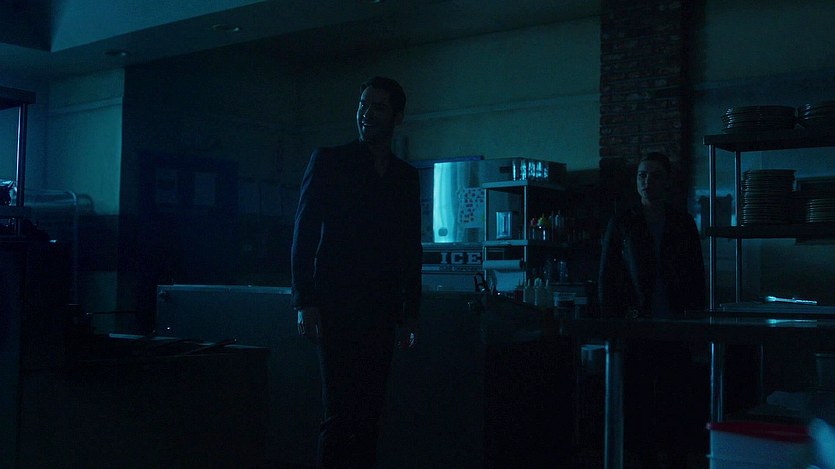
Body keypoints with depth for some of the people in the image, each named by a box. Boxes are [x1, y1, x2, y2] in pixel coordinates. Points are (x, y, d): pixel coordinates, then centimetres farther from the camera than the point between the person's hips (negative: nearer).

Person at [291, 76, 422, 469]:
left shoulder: (406, 176, 15)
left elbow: (411, 248, 16)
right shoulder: (329, 161, 4)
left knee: (369, 414, 5)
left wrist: (411, 313, 12)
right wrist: (305, 303, -9)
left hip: (381, 311, 4)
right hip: (337, 308, -4)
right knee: (340, 415, -6)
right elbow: (304, 234, -1)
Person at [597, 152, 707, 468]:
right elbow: (607, 278, 5)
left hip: (675, 330, 1)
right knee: (639, 400, 0)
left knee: (680, 402, -2)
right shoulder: (622, 224, 6)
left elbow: (696, 277, 10)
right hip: (636, 331, -1)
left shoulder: (683, 223, 10)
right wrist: (611, 323, -2)